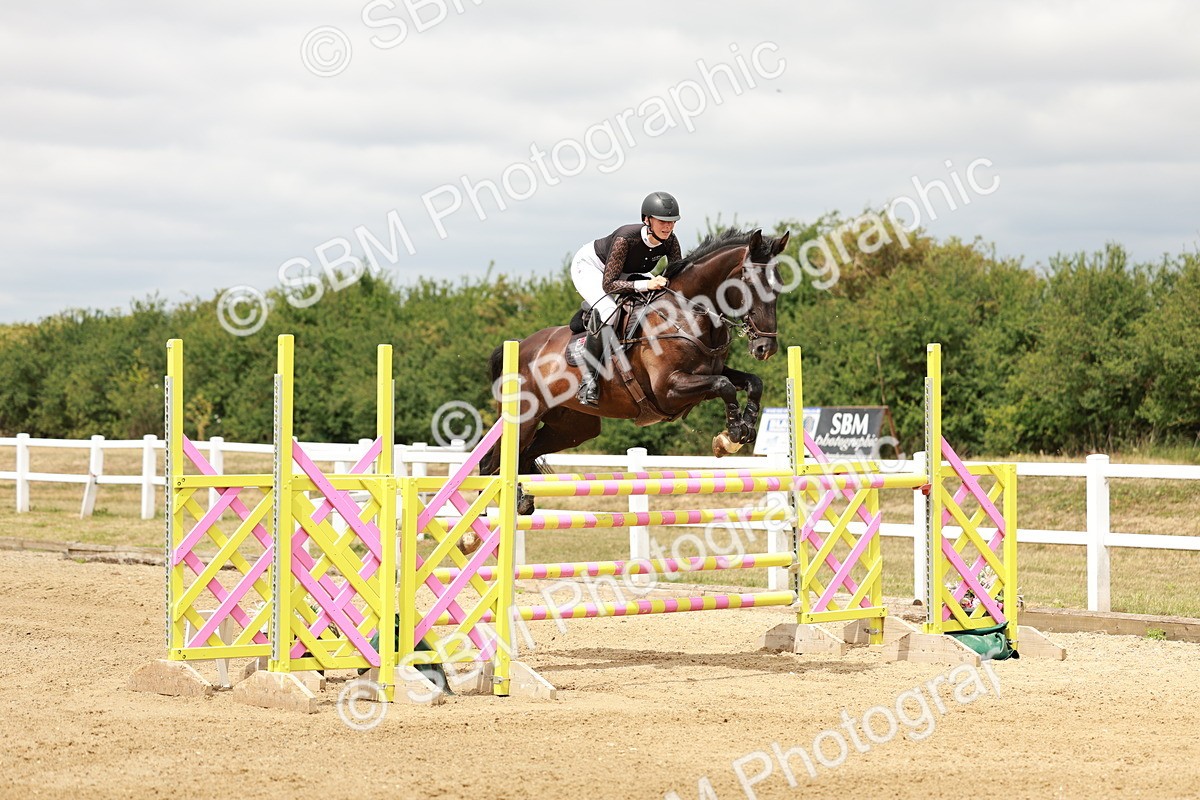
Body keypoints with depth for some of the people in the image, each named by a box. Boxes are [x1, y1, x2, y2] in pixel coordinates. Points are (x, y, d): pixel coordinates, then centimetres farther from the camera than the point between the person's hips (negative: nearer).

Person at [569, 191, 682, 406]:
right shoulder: (626, 239, -39)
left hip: (624, 271, 8)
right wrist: (646, 285, -49)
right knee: (606, 310, -33)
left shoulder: (670, 242, -22)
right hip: (588, 265, -7)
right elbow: (608, 284, -39)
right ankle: (588, 376, -23)